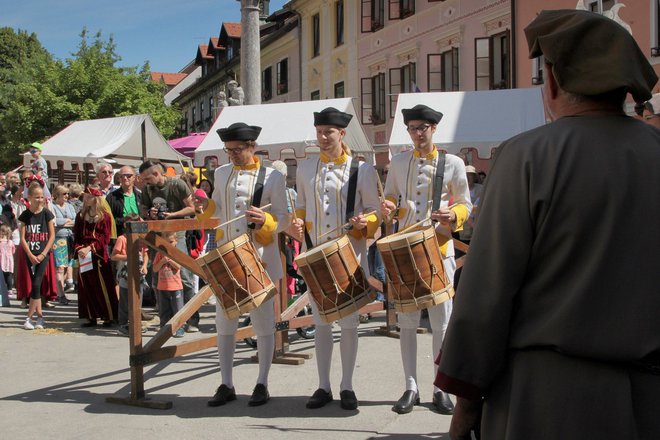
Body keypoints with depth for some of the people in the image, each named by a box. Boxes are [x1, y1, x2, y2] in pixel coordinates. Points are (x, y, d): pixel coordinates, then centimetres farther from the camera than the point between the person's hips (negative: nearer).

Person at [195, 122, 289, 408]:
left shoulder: (272, 177, -5)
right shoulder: (221, 174, 9)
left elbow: (283, 220, -5)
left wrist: (264, 221, -25)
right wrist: (207, 209, 0)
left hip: (260, 259, -4)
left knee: (263, 322, 4)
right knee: (224, 322, 7)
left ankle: (262, 384, 16)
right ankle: (226, 385, 18)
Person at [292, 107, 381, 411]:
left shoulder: (362, 170, -1)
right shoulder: (305, 169, 8)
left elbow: (375, 211, 2)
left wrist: (364, 222, -19)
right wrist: (299, 225, -3)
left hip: (350, 255, -2)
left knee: (349, 321, 4)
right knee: (320, 321, 7)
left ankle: (347, 386, 15)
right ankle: (323, 386, 16)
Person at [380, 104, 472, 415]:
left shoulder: (452, 163, 2)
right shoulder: (398, 162, 10)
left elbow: (465, 204, 5)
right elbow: (390, 198, 17)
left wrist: (452, 215, -17)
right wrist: (389, 208, -6)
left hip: (439, 248, -2)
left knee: (441, 319, 2)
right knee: (407, 320, 4)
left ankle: (441, 388, 13)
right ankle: (411, 387, 13)